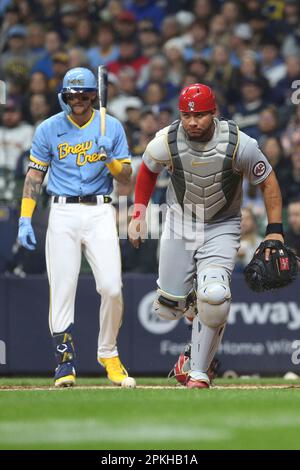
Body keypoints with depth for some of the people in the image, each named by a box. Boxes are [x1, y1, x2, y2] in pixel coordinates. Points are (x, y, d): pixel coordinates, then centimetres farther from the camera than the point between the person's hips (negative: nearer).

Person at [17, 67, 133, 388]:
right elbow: (35, 174, 9)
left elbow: (126, 177, 7)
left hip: (100, 212, 0)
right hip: (62, 213, 0)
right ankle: (65, 362, 2)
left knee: (111, 287, -10)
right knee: (62, 290, -5)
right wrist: (25, 219, 1)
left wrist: (111, 160, -15)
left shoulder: (112, 127, 6)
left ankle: (108, 353, 11)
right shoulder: (49, 129, 6)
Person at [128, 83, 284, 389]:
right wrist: (138, 213, 1)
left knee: (213, 298, -25)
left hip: (222, 227, -2)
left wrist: (275, 230, -12)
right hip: (179, 223, 2)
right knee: (168, 308, 1)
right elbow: (148, 170, 7)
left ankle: (199, 372, -10)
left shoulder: (239, 144, -22)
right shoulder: (166, 142, -16)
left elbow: (268, 182, -7)